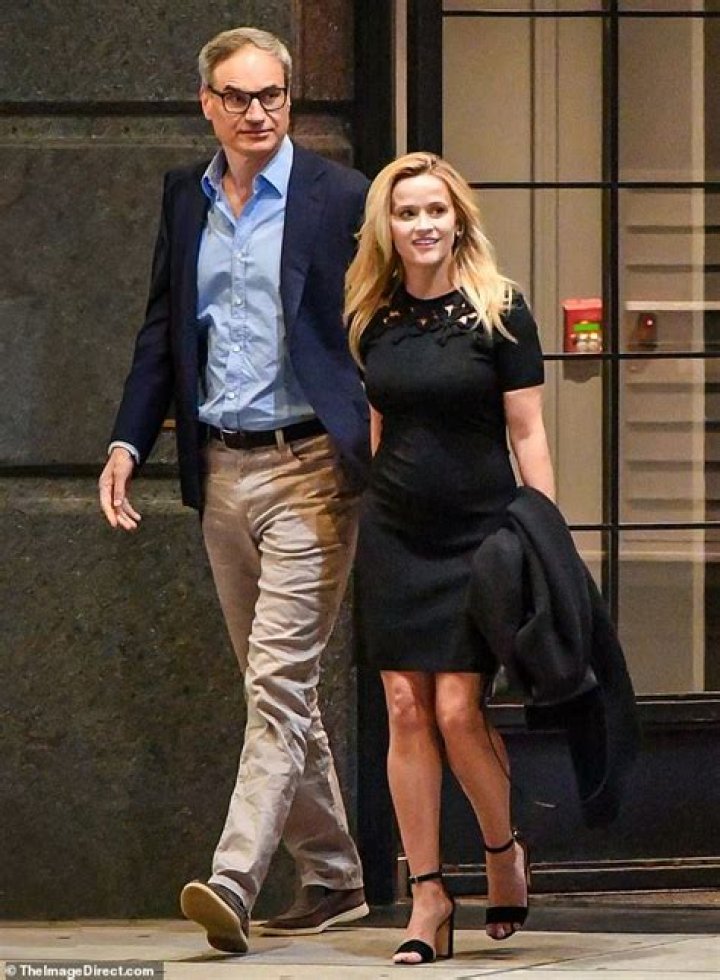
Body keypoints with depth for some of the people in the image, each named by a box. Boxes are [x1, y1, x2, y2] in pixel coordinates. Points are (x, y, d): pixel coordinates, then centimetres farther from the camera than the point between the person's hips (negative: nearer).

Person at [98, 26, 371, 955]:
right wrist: (129, 441, 6)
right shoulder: (185, 199, 11)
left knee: (278, 678, -12)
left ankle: (235, 877, -19)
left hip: (308, 469, -6)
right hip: (222, 470, 6)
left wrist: (383, 459, -10)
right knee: (276, 685, 13)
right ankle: (332, 876, 23)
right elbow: (163, 330, 16)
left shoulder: (338, 197, -5)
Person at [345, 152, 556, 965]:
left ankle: (505, 852, 18)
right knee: (407, 713, 0)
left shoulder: (499, 313, -5)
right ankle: (426, 898, 4)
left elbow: (527, 434, -4)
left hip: (478, 535, -4)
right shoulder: (373, 321, 7)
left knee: (459, 711, -9)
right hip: (393, 537, 4)